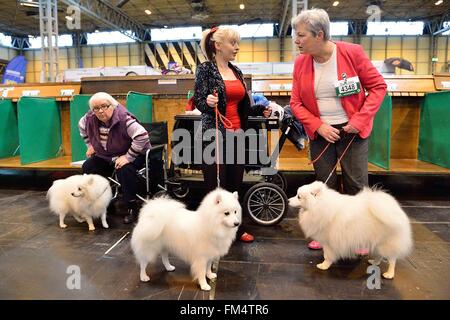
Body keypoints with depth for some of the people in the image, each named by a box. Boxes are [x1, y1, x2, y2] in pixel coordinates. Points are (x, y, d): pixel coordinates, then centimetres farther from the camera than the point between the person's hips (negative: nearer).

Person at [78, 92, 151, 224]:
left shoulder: (124, 119, -31)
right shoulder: (90, 119, -9)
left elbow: (142, 136, -40)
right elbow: (82, 127, 15)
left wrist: (128, 157, -36)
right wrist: (90, 145, 10)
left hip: (133, 154, -7)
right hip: (106, 155, 7)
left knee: (124, 170, -34)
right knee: (88, 167, -5)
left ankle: (132, 207, -19)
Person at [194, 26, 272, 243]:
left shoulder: (236, 71, 16)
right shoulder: (205, 69, -4)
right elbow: (198, 101, -10)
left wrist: (260, 110, 7)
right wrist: (208, 102, -31)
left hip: (237, 135, 7)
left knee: (235, 184, 12)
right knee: (215, 186, -3)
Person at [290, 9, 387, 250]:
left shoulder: (352, 53, -11)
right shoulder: (301, 62, -2)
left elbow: (378, 86, -5)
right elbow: (296, 102, 0)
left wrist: (359, 120, -14)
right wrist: (318, 126, -13)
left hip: (352, 131, -2)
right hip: (320, 132, 3)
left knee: (356, 185, 3)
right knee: (324, 185, 9)